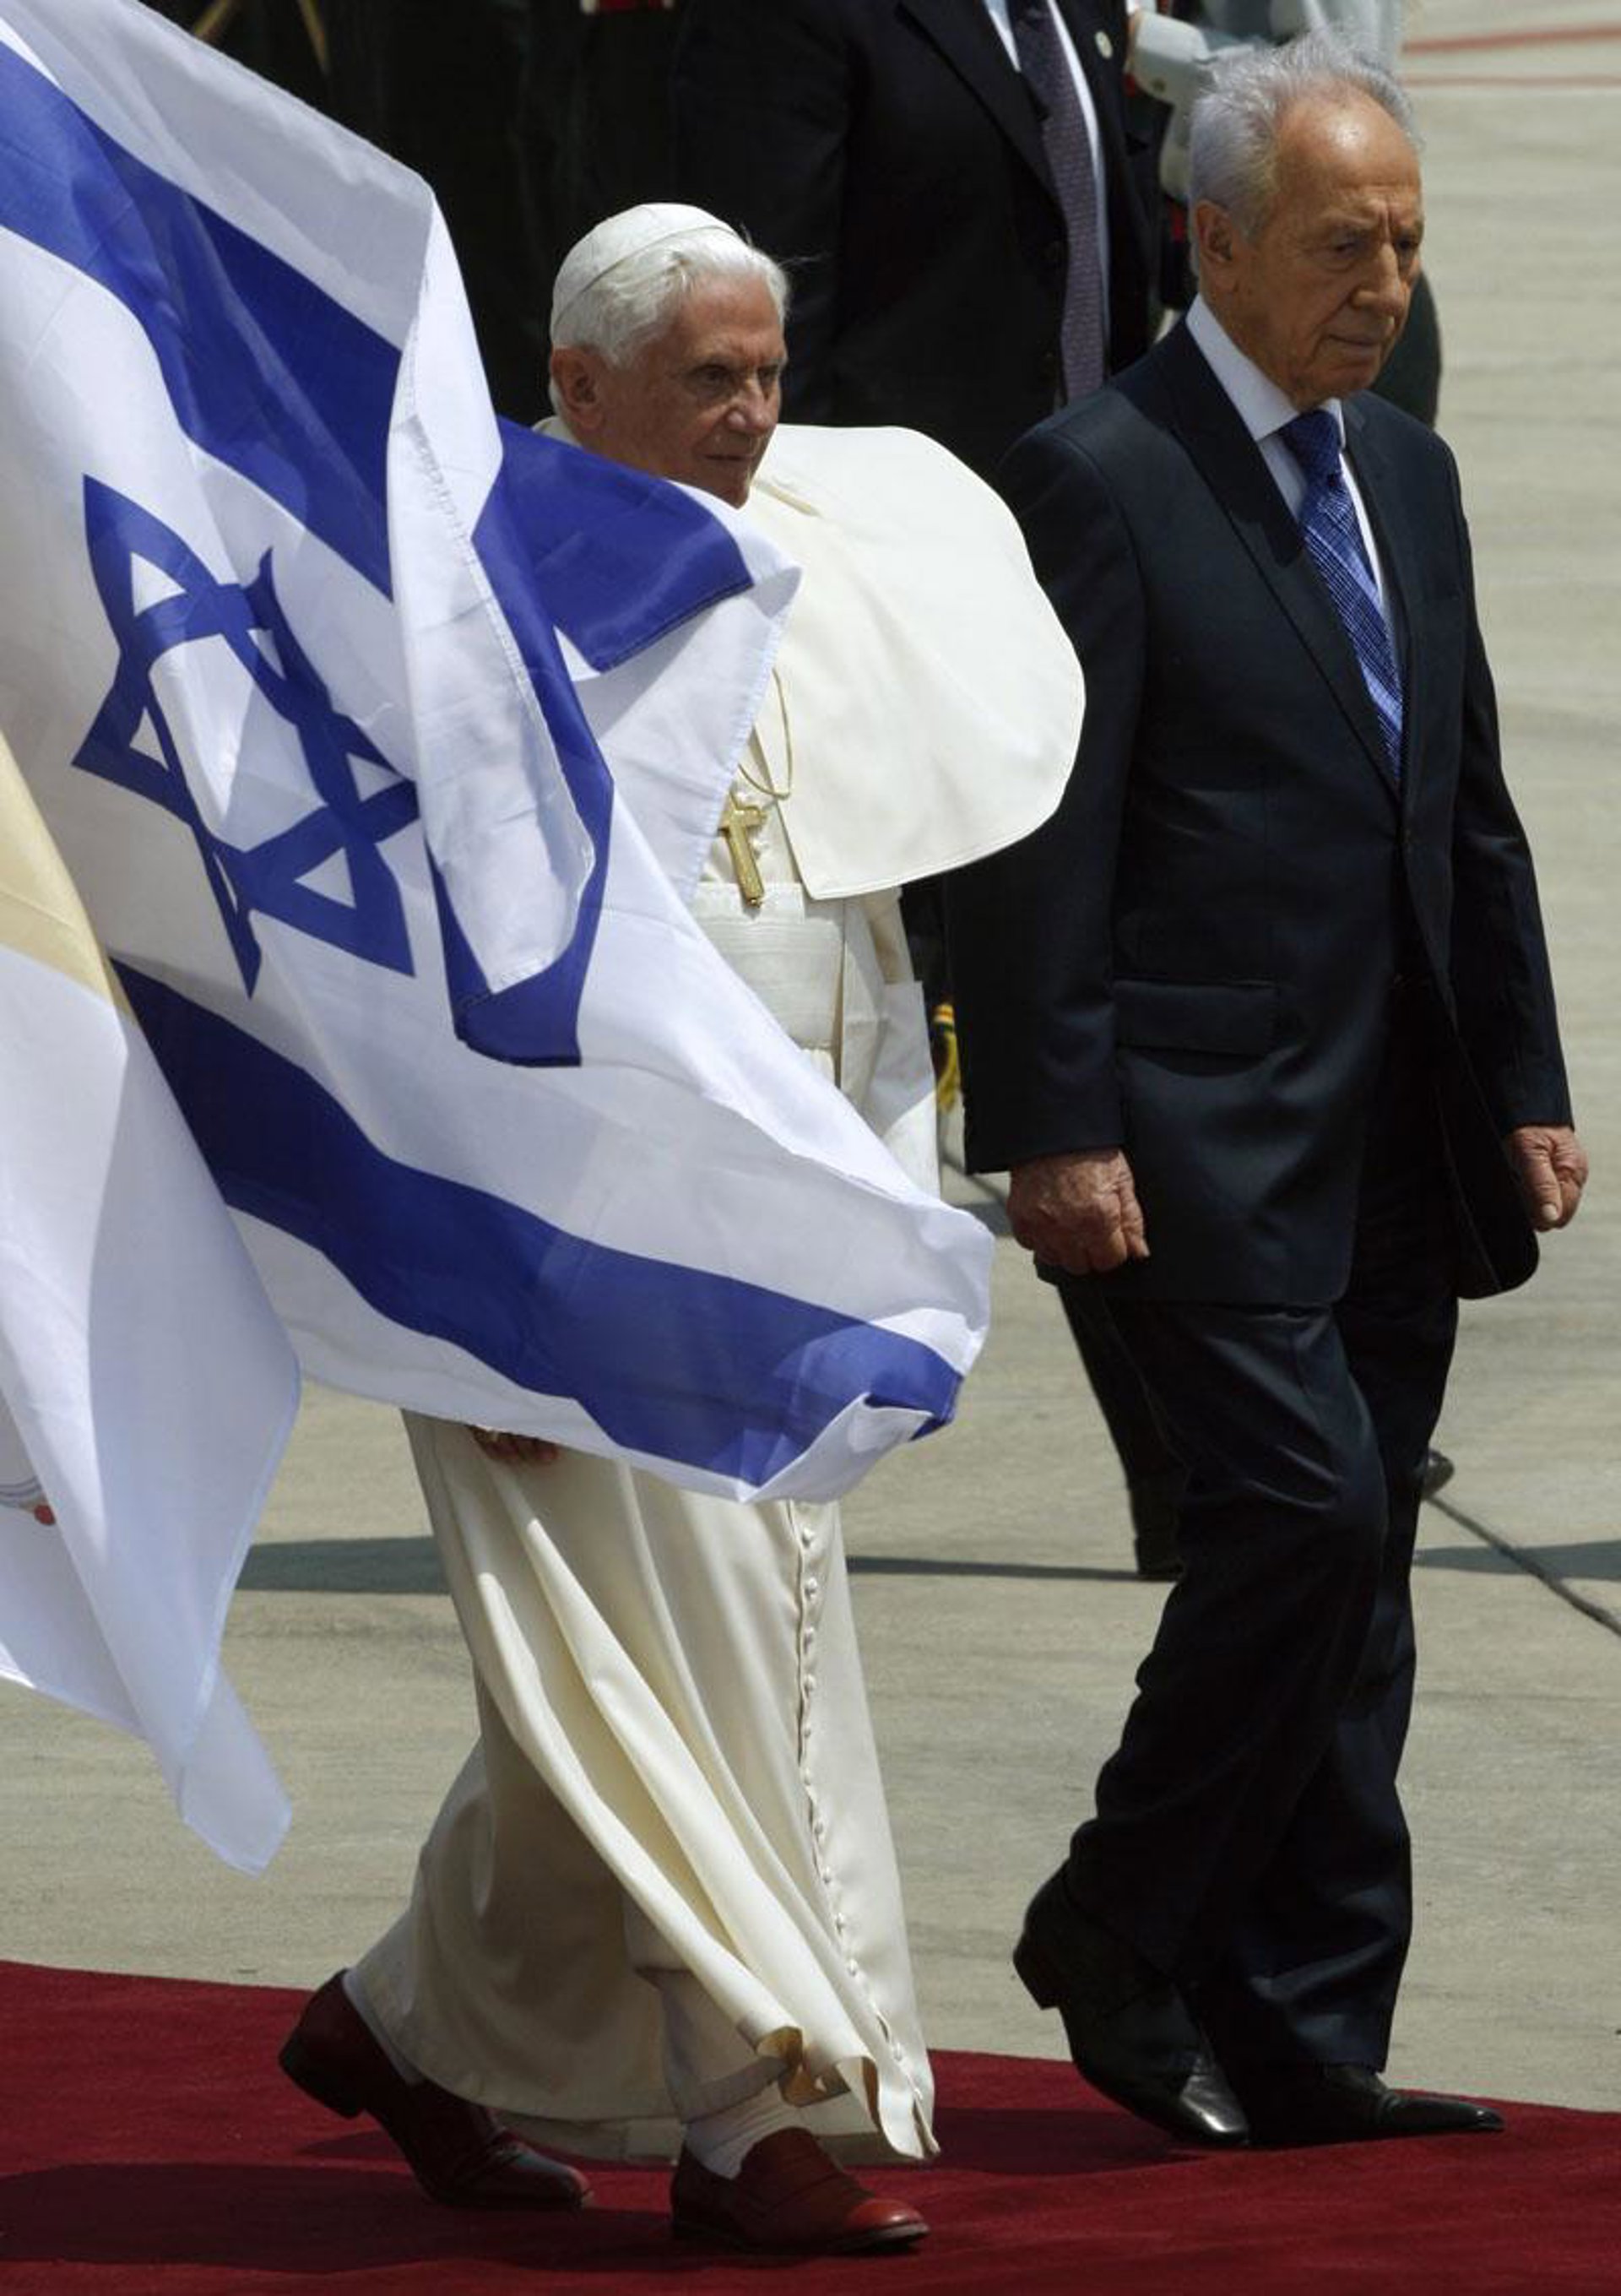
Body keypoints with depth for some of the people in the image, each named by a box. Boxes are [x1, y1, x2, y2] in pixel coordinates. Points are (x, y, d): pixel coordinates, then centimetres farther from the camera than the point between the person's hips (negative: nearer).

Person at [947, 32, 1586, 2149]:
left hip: (1394, 1154, 8)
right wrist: (1058, 1134, -17)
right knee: (1303, 1511, -16)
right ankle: (1121, 1934, 2)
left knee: (1349, 1567, 7)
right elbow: (1040, 838, -12)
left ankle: (1302, 2043, 12)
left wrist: (1525, 1085, 14)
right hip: (1205, 1142, -8)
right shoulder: (1099, 482, -9)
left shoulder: (1406, 476, 16)